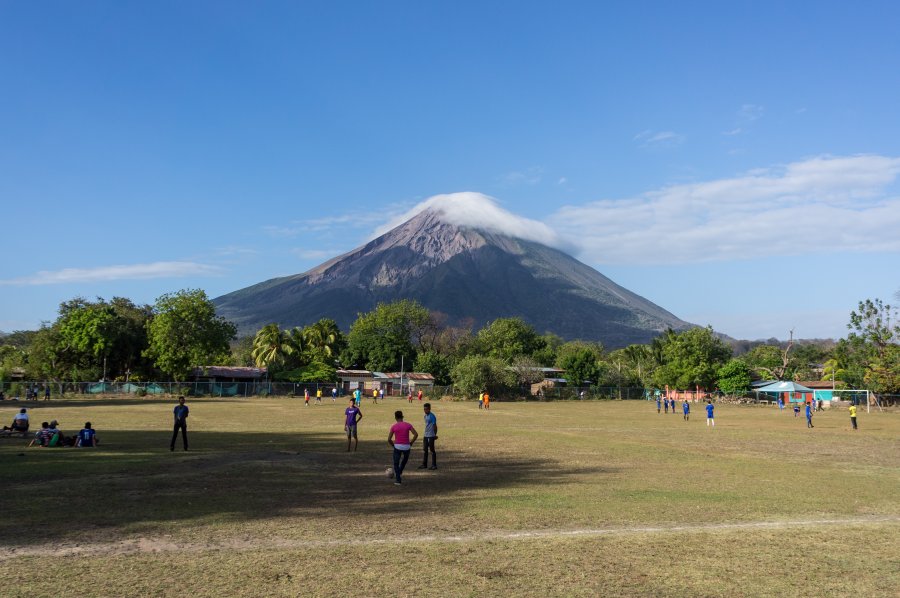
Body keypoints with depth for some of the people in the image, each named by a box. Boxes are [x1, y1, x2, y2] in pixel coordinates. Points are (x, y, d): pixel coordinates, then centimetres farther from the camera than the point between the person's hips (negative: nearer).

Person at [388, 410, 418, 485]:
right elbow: (416, 434, -8)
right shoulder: (408, 425, -1)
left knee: (396, 464, 11)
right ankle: (400, 473, 27)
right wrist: (411, 443, 2)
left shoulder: (394, 426, -3)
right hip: (406, 447, 1)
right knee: (405, 459, 31)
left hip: (397, 446, -1)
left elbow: (389, 439, -3)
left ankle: (398, 480, 4)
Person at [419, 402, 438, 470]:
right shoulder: (425, 416, 12)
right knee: (425, 450, 11)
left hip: (431, 436, -8)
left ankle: (434, 465, 4)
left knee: (432, 450, -2)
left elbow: (435, 426, -13)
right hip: (426, 436, 8)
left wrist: (435, 435, -11)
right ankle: (424, 464, 18)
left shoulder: (432, 416, -15)